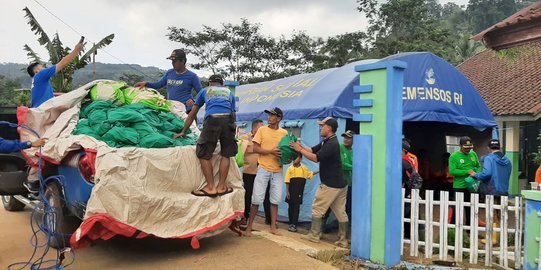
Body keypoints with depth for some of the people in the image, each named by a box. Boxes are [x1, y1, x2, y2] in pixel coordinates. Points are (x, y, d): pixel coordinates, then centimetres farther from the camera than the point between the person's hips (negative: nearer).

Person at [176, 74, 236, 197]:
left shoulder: (205, 91, 28)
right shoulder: (229, 92, 32)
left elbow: (192, 114, 30)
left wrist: (183, 132, 38)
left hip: (212, 120, -2)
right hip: (228, 119, 2)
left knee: (204, 155, 8)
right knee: (226, 154, 13)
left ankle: (210, 187, 4)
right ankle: (221, 186, 13)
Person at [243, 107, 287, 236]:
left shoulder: (284, 133, 6)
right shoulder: (262, 130, 0)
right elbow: (255, 148, -6)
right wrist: (271, 151, -18)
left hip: (278, 170, 2)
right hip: (263, 169, -2)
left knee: (275, 200, 8)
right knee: (257, 199, -2)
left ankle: (273, 227, 20)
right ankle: (249, 227, 8)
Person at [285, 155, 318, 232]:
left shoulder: (303, 168, 3)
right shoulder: (290, 169, -4)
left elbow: (310, 174, 19)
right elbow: (287, 181, -4)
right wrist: (287, 192, -7)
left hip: (299, 192, 1)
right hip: (291, 191, -1)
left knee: (296, 207, 0)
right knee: (291, 207, 8)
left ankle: (294, 225, 0)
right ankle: (291, 223, 20)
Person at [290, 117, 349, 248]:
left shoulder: (332, 144, -18)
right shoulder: (327, 142, 13)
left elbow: (316, 158, -23)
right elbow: (312, 150, 12)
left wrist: (300, 150, -16)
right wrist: (300, 146, -1)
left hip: (330, 185, -9)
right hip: (340, 184, 9)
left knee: (317, 209, 3)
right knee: (341, 212, 9)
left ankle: (314, 235, 11)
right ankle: (343, 240, 14)